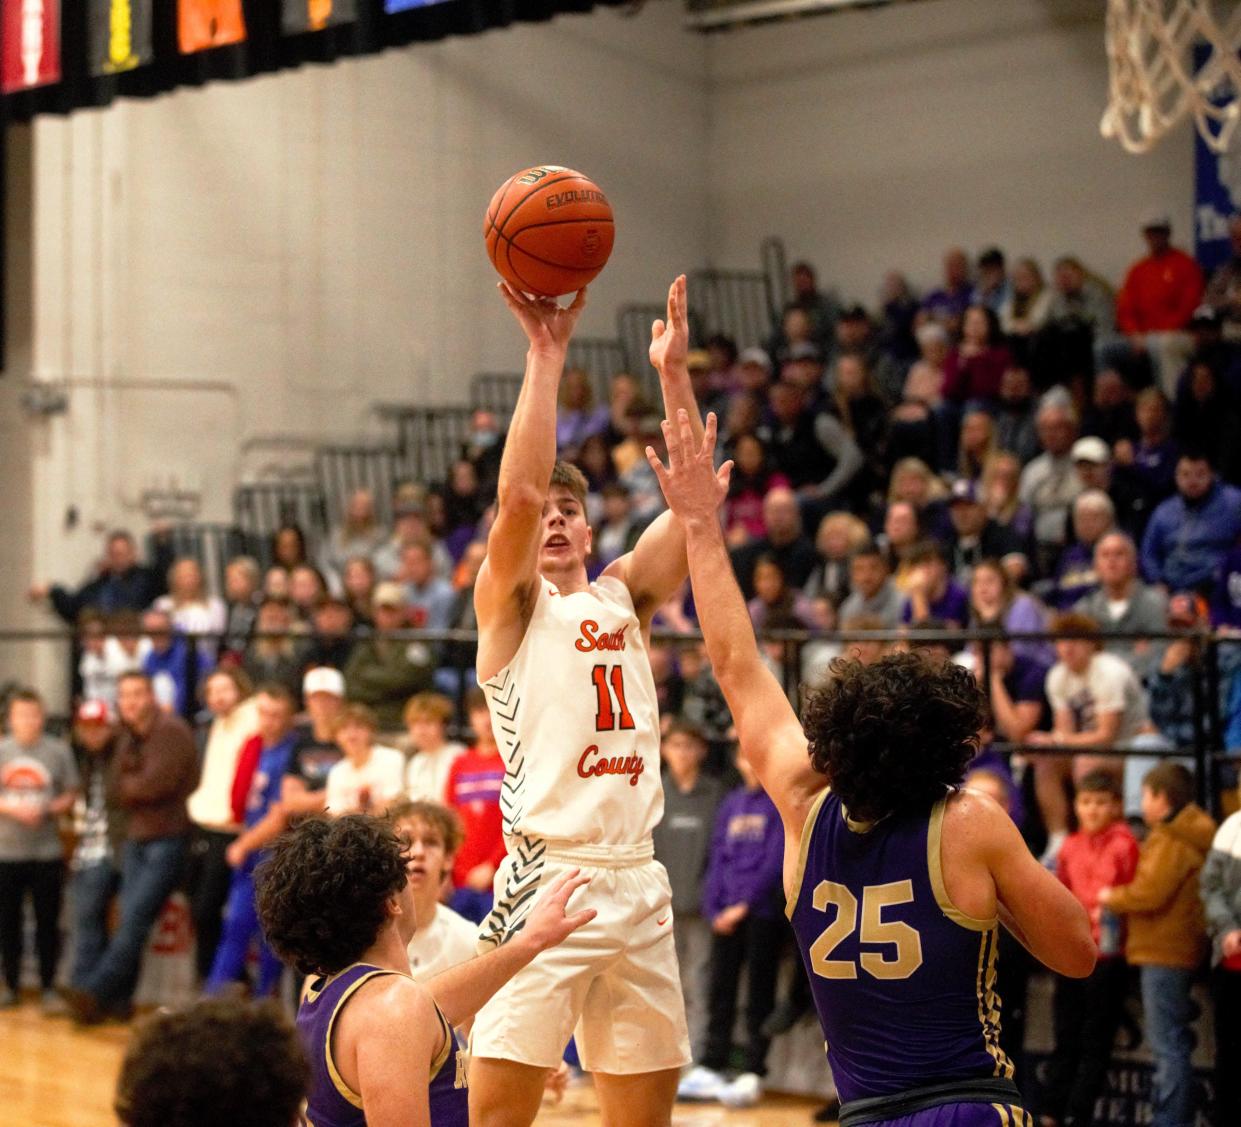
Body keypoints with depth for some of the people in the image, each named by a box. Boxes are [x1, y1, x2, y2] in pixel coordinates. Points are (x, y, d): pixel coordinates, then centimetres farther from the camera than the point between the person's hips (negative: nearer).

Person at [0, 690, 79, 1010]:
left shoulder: (58, 751, 2)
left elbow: (71, 796, 4)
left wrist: (48, 810, -14)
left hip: (46, 851, -1)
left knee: (48, 921, 1)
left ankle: (49, 987, 9)